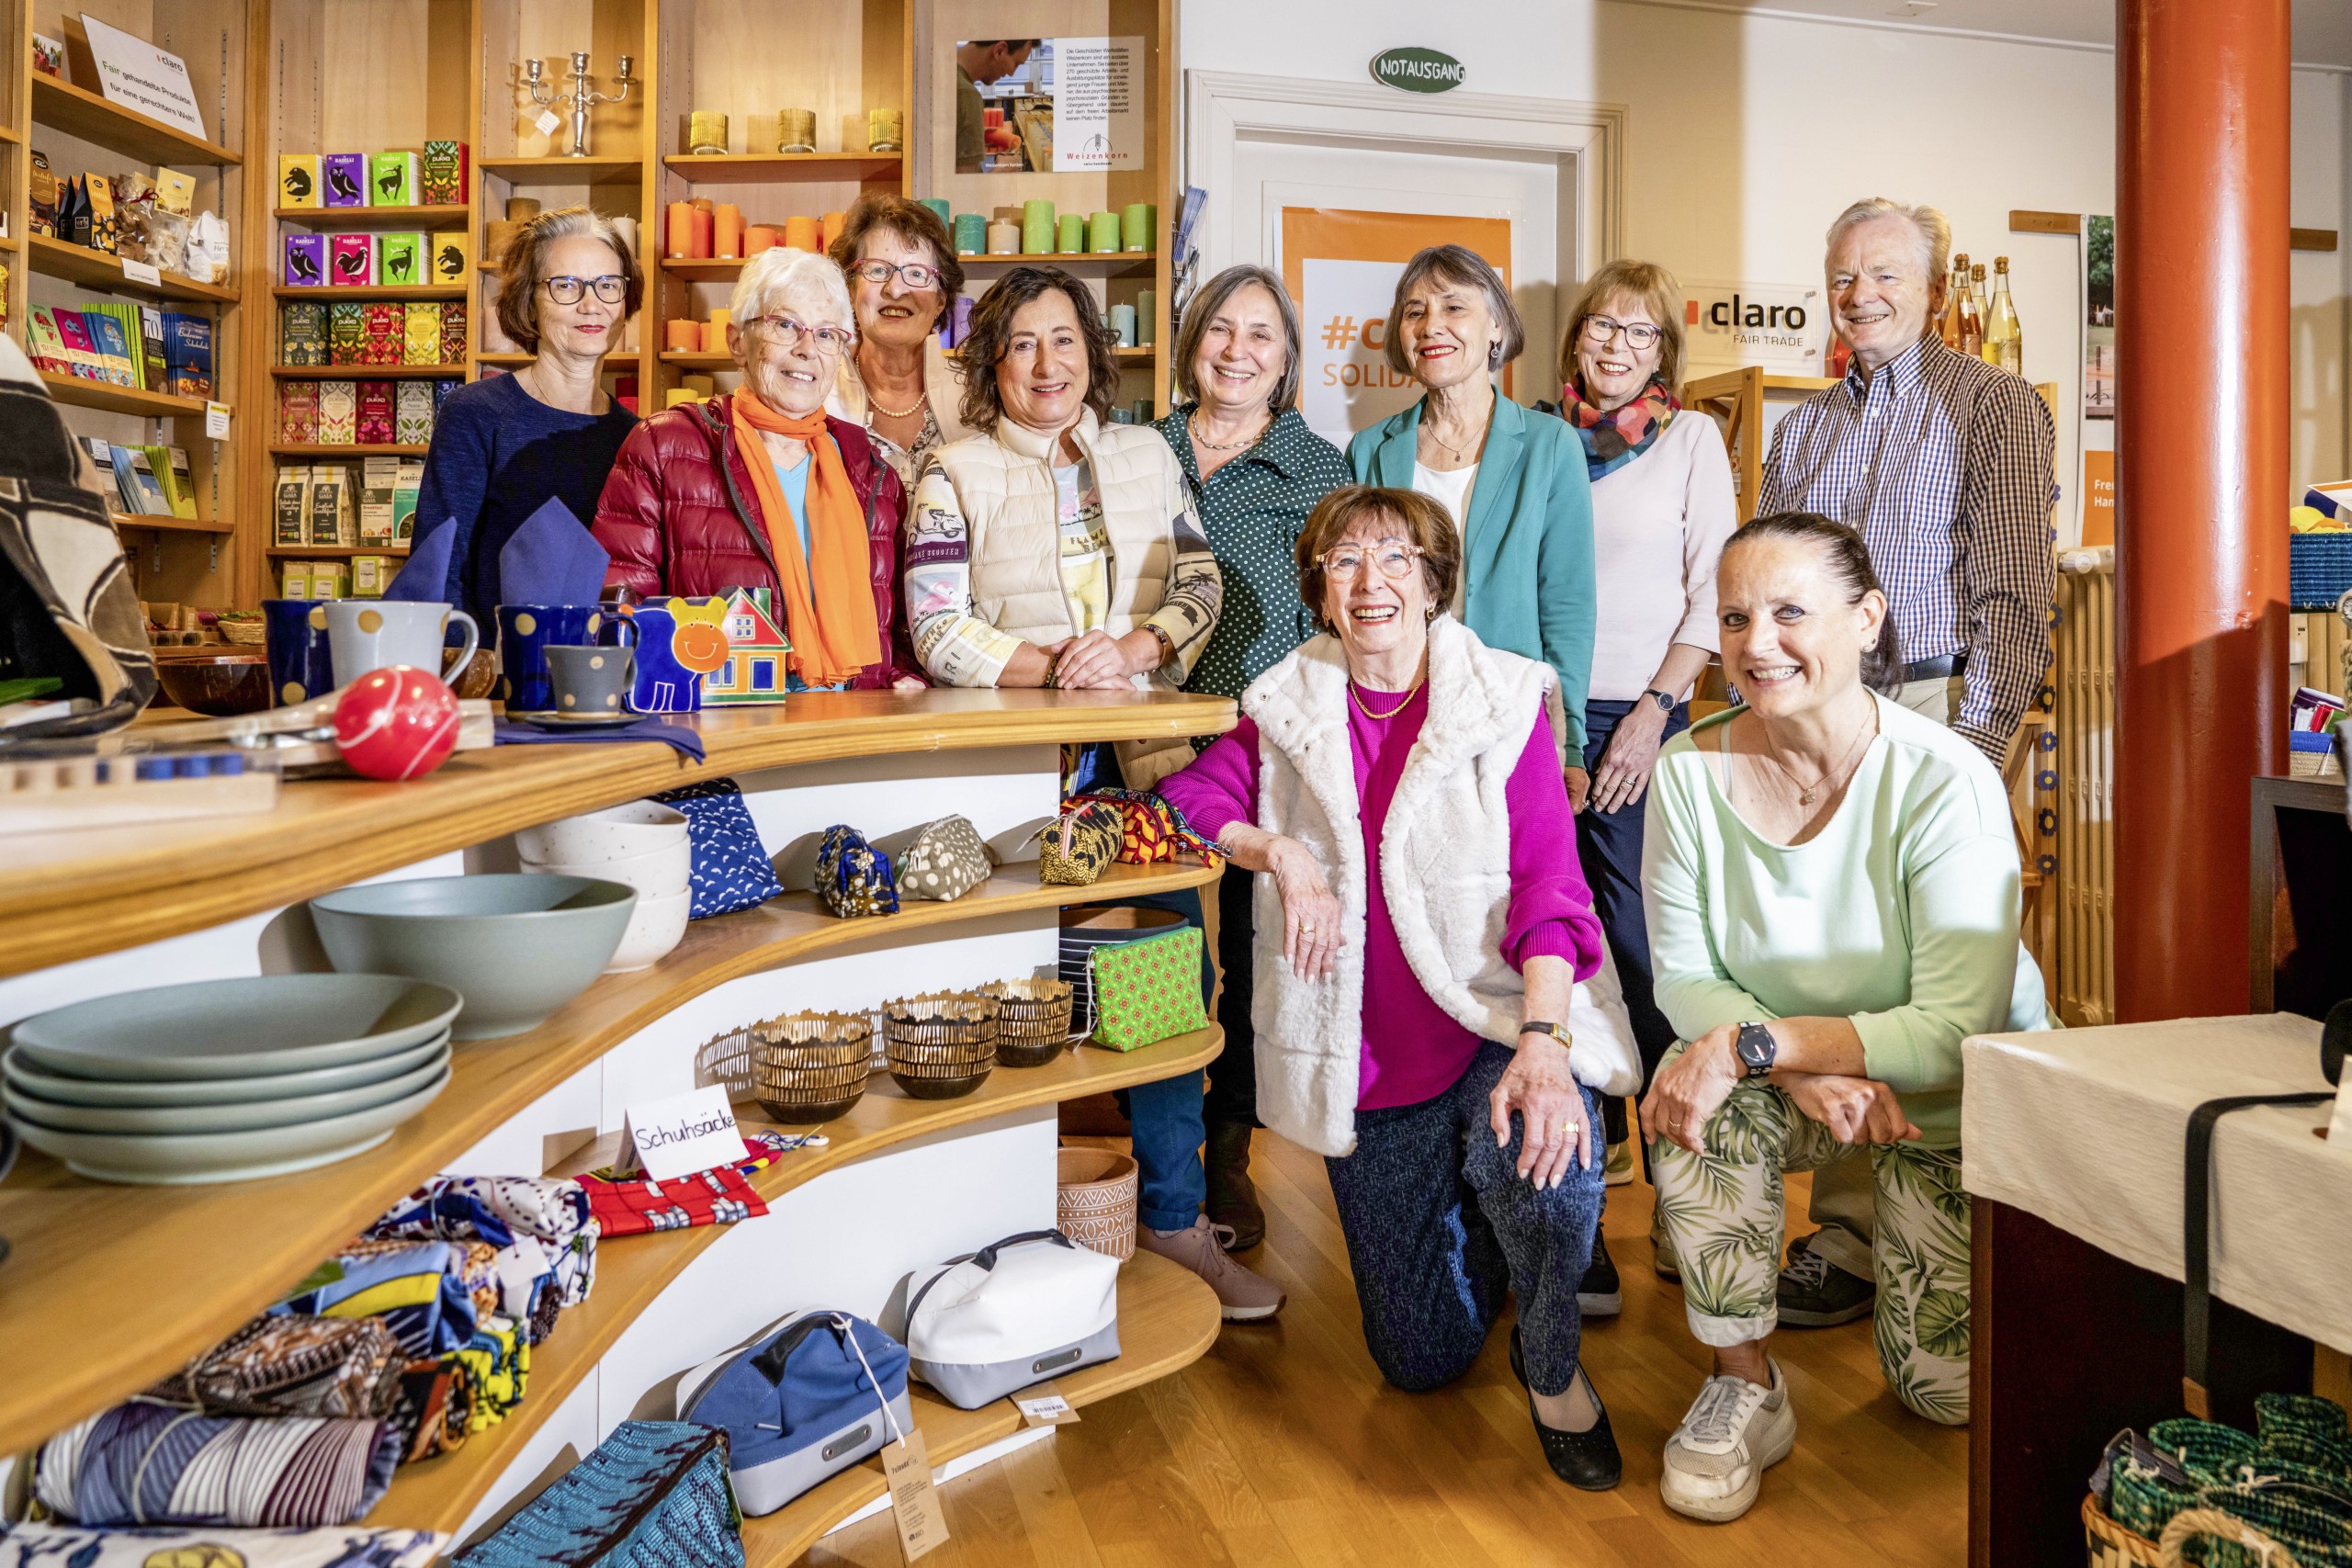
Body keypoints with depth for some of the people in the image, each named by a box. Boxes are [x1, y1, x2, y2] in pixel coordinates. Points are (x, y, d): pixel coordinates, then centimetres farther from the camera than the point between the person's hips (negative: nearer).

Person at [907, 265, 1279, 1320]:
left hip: (1146, 757, 3)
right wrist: (1053, 666, -16)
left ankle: (1172, 1214, 16)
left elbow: (1200, 585, 11)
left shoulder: (1146, 457, 16)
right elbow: (939, 632, -3)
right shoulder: (957, 475, 5)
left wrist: (1132, 650, -8)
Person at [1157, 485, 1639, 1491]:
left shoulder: (1507, 704, -6)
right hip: (1368, 1067, 3)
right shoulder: (1286, 711, 4)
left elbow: (1550, 892, -14)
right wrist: (1279, 851, -19)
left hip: (1492, 1023, -2)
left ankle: (1553, 1366, -2)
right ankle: (1475, 1222, 43)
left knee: (1536, 1154, -37)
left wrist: (1543, 1043, -29)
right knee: (1421, 1359, 8)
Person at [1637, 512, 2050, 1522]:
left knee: (1947, 1388, 1)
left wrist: (1755, 1041, -36)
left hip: (1951, 1101, -1)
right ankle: (1744, 1386, -11)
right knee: (1691, 1090, -32)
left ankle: (1873, 1223, 33)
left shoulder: (1946, 784, -26)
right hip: (1791, 1078, 2)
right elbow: (1684, 980, -13)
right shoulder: (1689, 774, -17)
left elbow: (1958, 1033, -28)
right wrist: (1807, 1070, -30)